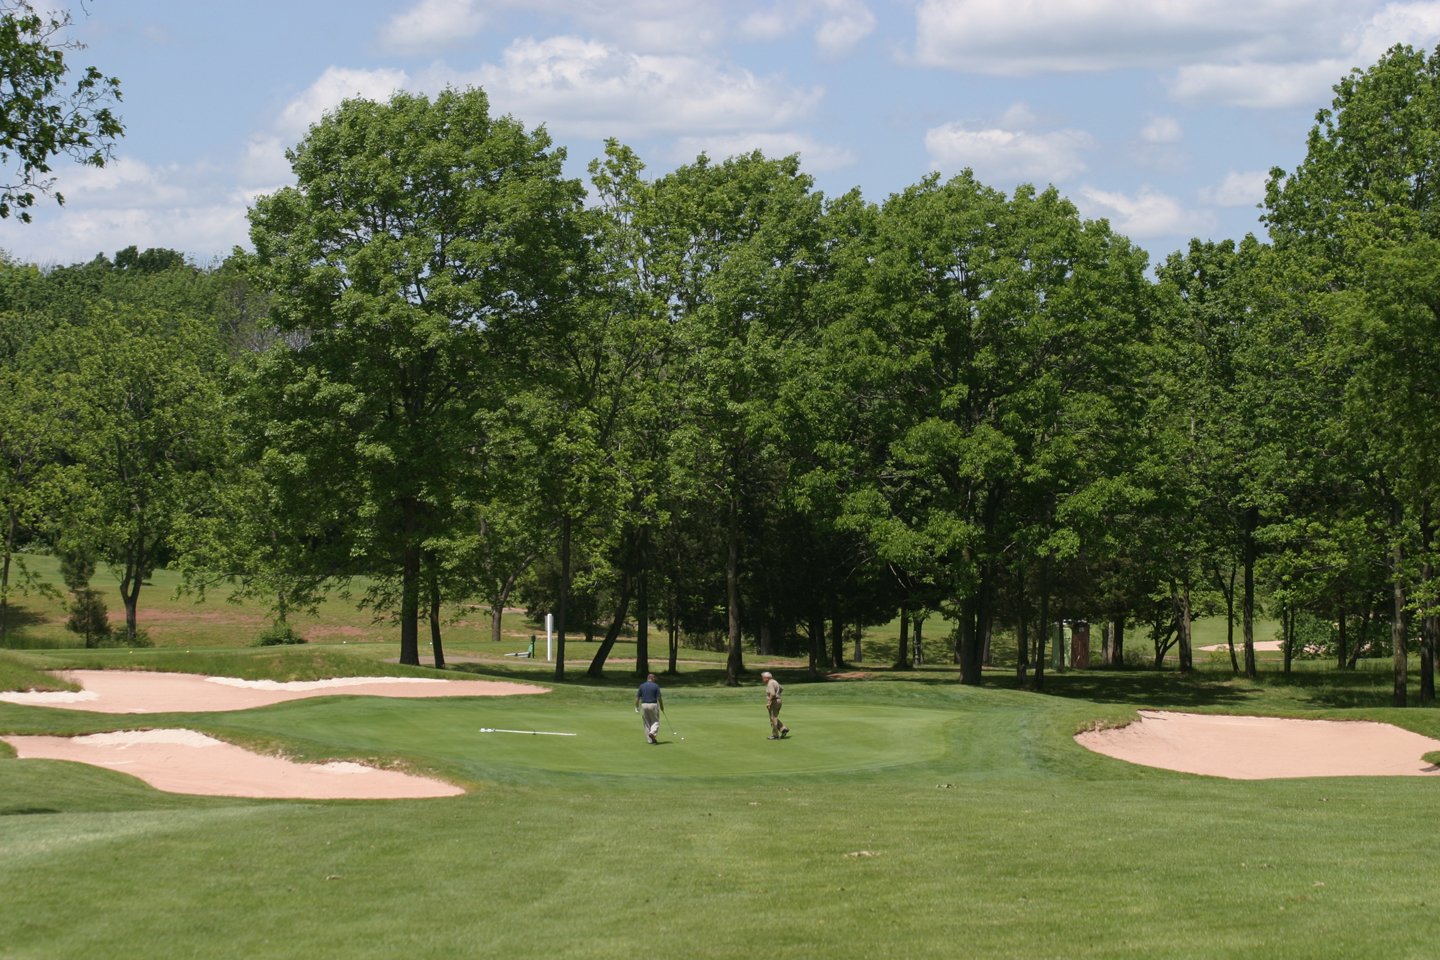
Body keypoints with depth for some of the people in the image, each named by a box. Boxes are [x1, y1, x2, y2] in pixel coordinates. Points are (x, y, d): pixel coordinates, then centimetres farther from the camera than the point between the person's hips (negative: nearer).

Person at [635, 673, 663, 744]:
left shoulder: (642, 686, 6)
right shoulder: (656, 686, -4)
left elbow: (637, 697, 5)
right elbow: (659, 698, -7)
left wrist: (637, 707, 14)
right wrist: (662, 707, 5)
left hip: (644, 705, 3)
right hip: (653, 705, -3)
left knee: (647, 723, 10)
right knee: (655, 721, 7)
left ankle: (649, 740, 10)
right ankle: (652, 733, -21)